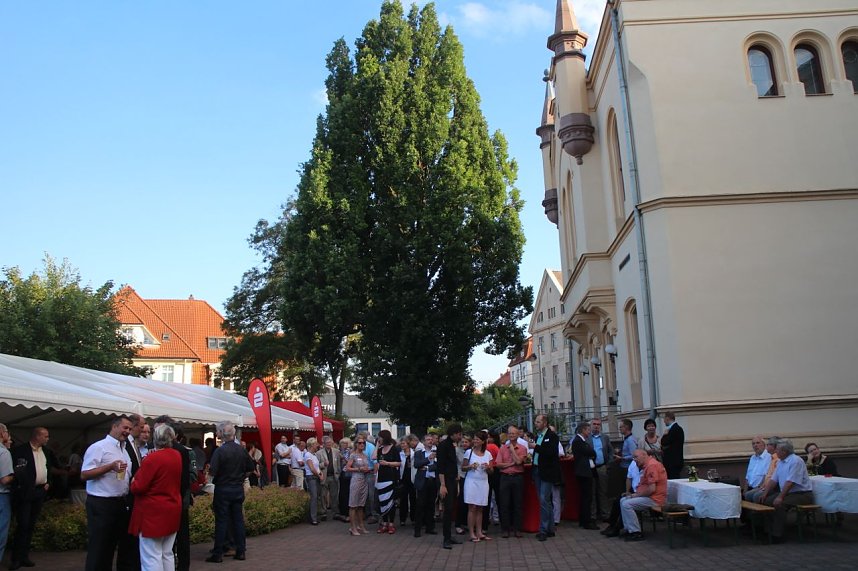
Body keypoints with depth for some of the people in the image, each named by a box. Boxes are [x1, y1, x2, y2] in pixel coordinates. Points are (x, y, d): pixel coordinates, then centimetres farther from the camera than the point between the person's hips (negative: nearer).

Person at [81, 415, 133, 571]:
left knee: (111, 545, 16)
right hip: (101, 505, -8)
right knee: (99, 547, -1)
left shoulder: (124, 450, 14)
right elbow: (84, 475, -17)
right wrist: (110, 466, -24)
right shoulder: (98, 447, -11)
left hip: (120, 503, 8)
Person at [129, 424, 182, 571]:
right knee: (167, 554, 15)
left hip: (153, 511, -7)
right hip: (172, 510, 7)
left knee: (151, 557, -1)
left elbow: (138, 487, -17)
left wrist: (133, 482, 4)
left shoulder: (153, 458, -19)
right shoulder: (177, 456, 4)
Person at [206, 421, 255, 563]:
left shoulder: (220, 451, -16)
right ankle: (241, 551, 15)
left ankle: (218, 554, 8)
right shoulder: (241, 450, 1)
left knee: (221, 521, 2)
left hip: (223, 489, -5)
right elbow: (250, 468, 8)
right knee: (238, 519, 10)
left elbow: (213, 472, -19)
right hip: (238, 489, 5)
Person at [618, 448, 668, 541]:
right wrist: (633, 494, 8)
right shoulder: (647, 465, 15)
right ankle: (629, 529, 9)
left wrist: (636, 495, -13)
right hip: (648, 496, 11)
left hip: (654, 499, -11)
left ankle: (636, 533, -9)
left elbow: (652, 489, -25)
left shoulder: (651, 466, -19)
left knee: (626, 504, -18)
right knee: (623, 501, 8)